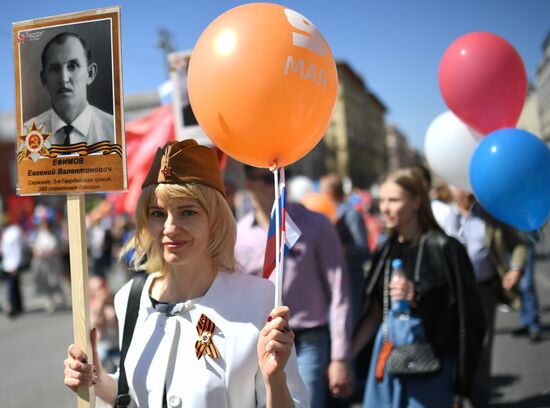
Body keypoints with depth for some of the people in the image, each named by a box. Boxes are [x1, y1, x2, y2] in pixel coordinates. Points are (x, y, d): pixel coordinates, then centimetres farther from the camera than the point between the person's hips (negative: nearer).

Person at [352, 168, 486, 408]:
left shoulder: (443, 248, -10)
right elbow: (374, 314, 11)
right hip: (386, 355, 6)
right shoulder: (386, 250, 7)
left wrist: (417, 297, -20)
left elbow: (463, 314, -10)